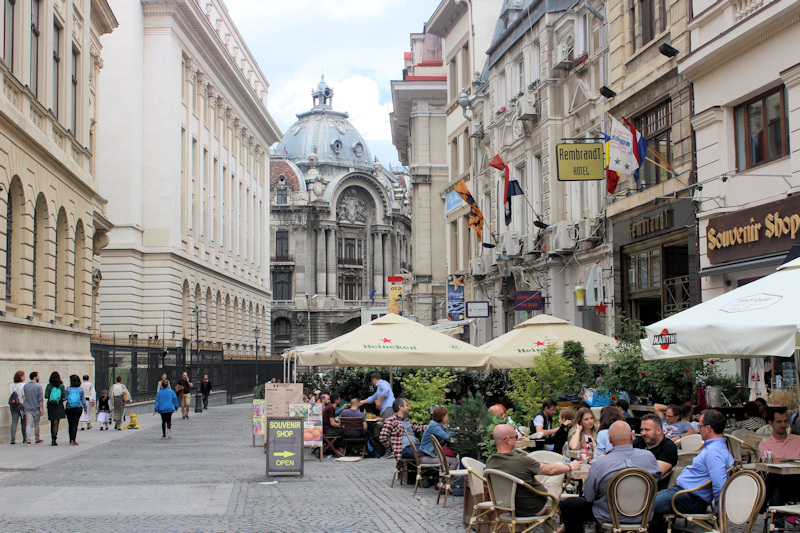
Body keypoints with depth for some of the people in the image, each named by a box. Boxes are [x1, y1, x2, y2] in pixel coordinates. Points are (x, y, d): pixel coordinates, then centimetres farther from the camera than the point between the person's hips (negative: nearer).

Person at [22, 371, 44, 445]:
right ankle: (37, 439, 23)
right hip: (36, 408, -3)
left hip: (27, 408, 3)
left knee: (29, 424, 1)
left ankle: (28, 440, -8)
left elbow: (24, 397, 13)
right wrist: (41, 408, -9)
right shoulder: (38, 386, -10)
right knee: (36, 424, 11)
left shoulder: (25, 386, 4)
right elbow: (40, 399, -12)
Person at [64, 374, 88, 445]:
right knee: (75, 424, -1)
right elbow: (83, 399, 2)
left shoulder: (68, 389, -6)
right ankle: (73, 439, -13)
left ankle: (71, 439, 19)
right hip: (78, 408, 0)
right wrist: (85, 408, 13)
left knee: (70, 424, 12)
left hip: (69, 409, 0)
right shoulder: (81, 389, -4)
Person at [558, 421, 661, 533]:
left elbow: (588, 497, -12)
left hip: (610, 517, -5)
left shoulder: (598, 464, -24)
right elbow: (657, 477, 7)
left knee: (567, 504, 12)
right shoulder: (649, 457, -14)